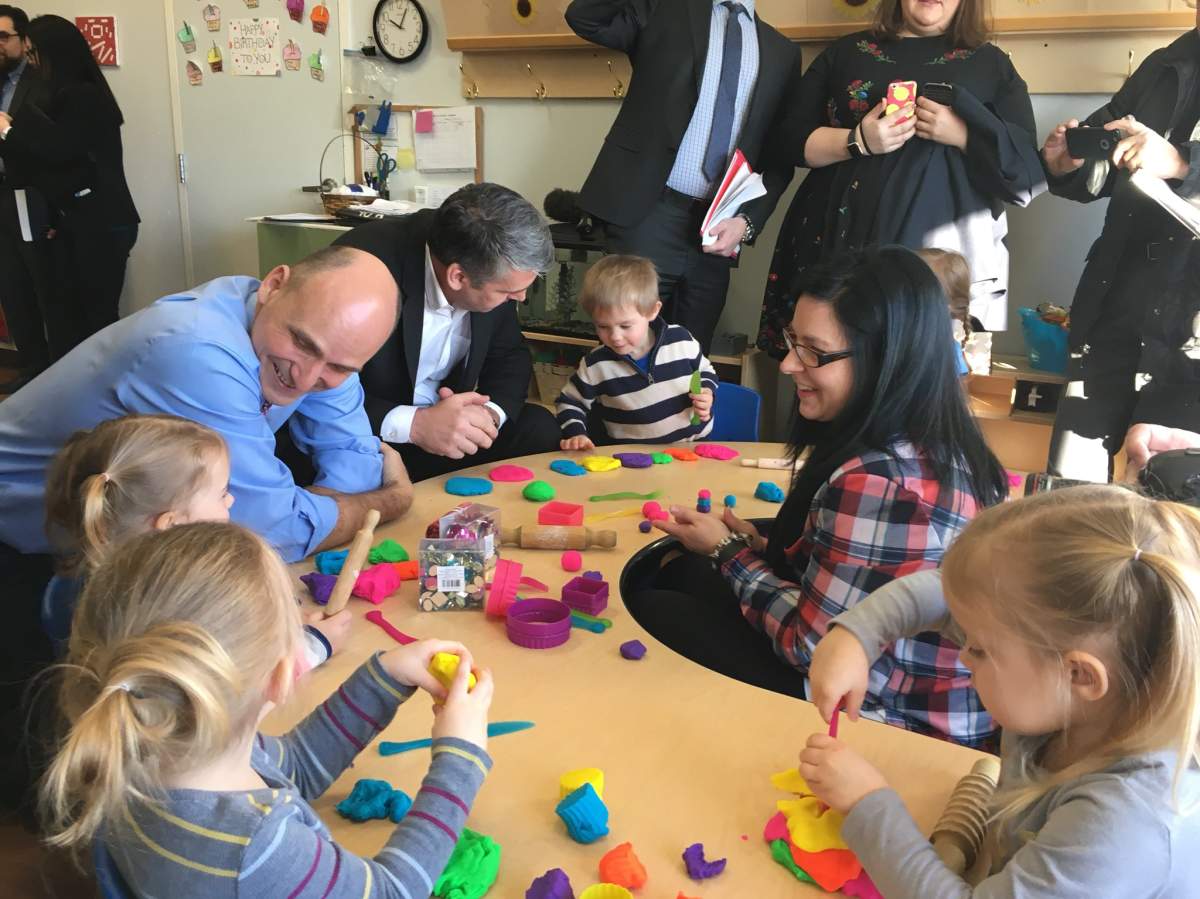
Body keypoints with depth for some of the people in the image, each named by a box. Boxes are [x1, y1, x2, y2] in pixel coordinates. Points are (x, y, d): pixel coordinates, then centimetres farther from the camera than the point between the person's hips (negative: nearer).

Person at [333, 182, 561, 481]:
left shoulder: (491, 266, -10)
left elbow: (510, 355, 4)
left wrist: (490, 413, -17)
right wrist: (412, 425, -36)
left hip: (442, 416, 6)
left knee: (538, 429, -11)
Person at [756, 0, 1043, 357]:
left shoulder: (991, 63, 14)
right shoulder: (845, 52, 16)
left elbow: (1025, 163, 7)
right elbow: (793, 139, 9)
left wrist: (963, 134, -10)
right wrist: (858, 140, -8)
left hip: (944, 247, -1)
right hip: (843, 240, 1)